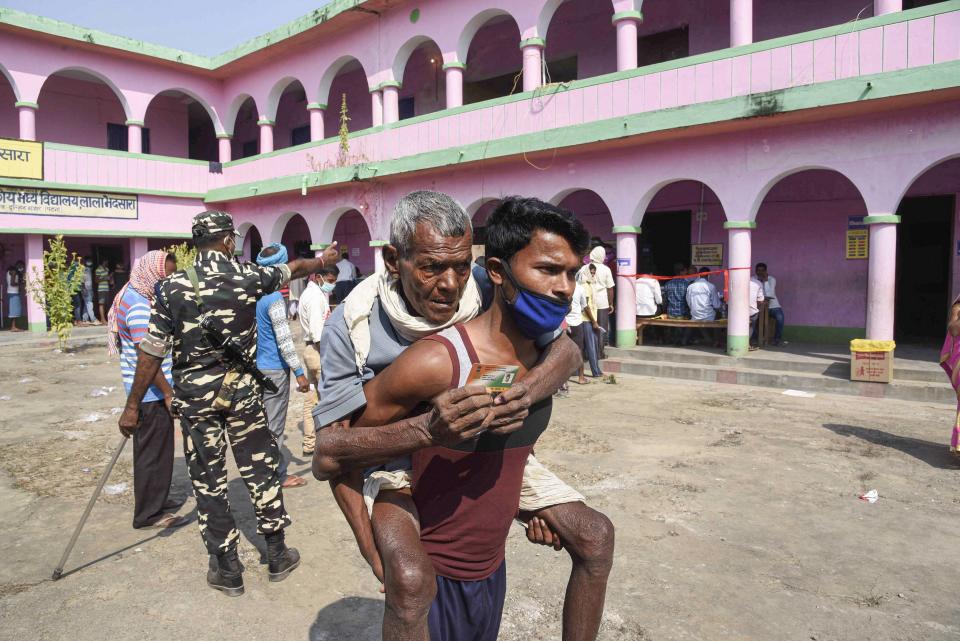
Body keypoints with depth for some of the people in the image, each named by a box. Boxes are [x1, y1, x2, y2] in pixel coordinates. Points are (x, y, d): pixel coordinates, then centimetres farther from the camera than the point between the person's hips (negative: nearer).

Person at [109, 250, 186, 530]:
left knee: (154, 449, 19)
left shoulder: (133, 297, 13)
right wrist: (168, 392, -17)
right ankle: (149, 513, 10)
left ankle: (156, 500, 32)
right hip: (151, 393, -10)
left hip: (147, 392, 10)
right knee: (153, 452, -1)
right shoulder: (139, 306, -20)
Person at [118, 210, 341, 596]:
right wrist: (323, 260, 37)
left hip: (194, 394, 0)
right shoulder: (248, 277, -4)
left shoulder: (173, 287, -5)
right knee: (261, 469, 14)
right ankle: (278, 555, 25)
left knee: (208, 480, 10)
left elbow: (152, 351, -5)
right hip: (242, 389, 1)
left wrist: (132, 405, 3)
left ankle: (227, 571, 19)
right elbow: (293, 269, 17)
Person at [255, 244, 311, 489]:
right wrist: (299, 372, -14)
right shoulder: (275, 298, -17)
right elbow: (284, 339, -19)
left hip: (257, 367, 8)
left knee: (263, 423, 14)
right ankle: (277, 476, 10)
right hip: (274, 370, -8)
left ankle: (279, 471, 25)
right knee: (274, 427, 1)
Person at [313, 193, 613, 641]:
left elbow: (567, 351, -18)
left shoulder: (486, 292, -18)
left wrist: (528, 391, -40)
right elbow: (328, 455, -25)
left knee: (595, 536, -2)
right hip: (399, 463, -3)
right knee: (411, 578, -34)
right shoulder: (352, 325, -23)